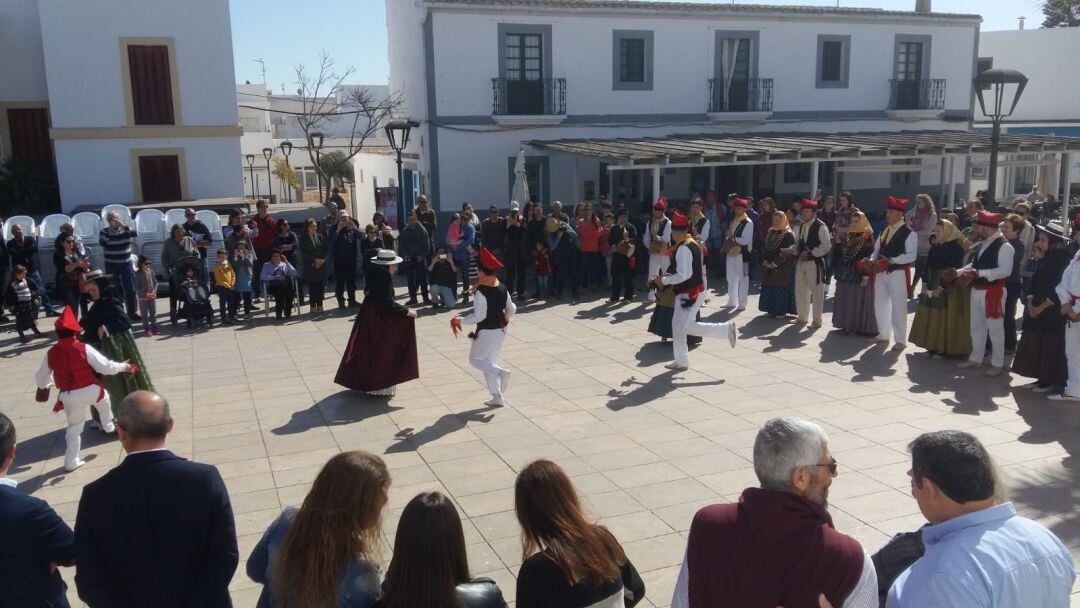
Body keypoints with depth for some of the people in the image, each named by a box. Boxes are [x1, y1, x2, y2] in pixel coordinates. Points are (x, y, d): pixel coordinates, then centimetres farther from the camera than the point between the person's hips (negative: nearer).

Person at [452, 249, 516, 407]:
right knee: (490, 361, 17)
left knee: (475, 359, 12)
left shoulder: (480, 292, -21)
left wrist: (460, 320, -12)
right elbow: (511, 310, 10)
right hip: (501, 330, 7)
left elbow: (479, 316, -24)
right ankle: (497, 397, 13)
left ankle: (501, 372, -12)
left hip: (486, 332, -7)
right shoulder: (502, 289, 2)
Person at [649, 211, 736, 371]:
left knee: (686, 327, -11)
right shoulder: (693, 244, 11)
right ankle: (681, 361, 19)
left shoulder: (683, 248, -20)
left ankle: (726, 329, -7)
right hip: (690, 291, 10)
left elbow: (684, 275, -26)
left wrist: (663, 280, -16)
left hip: (689, 293, -10)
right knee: (677, 326, 12)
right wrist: (665, 275, 13)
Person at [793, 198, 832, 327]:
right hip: (801, 262, 8)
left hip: (814, 262, -8)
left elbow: (826, 246, -14)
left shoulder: (821, 226, -11)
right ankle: (802, 317, 28)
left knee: (816, 291, -1)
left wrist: (811, 253, -17)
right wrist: (798, 252, 1)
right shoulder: (801, 226, 13)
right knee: (800, 290, 14)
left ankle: (817, 320, 6)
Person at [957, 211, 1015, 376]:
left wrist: (980, 273, -29)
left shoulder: (1004, 246, -16)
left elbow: (1006, 270, -23)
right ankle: (976, 359, 29)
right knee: (976, 326, 17)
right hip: (976, 289, 9)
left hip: (993, 291, -9)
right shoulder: (981, 244, 10)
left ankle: (998, 364, 11)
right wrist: (958, 272, 5)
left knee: (995, 328, 1)